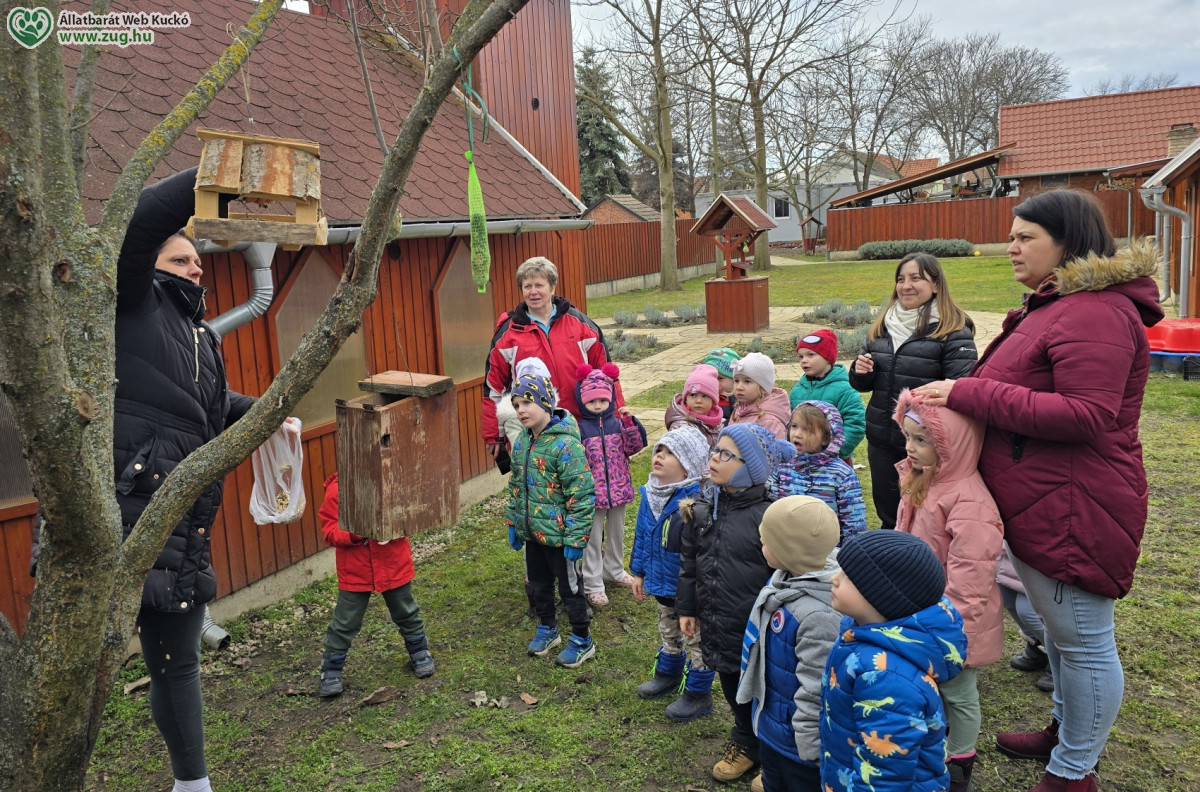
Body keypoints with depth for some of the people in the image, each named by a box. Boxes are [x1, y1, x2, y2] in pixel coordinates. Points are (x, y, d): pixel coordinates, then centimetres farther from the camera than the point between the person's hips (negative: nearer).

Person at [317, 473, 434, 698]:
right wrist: (353, 533, -28)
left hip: (394, 566, 2)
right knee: (345, 624, 7)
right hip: (355, 571, -2)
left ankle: (419, 654, 42)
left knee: (406, 614, 20)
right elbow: (330, 531, -11)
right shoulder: (336, 489, -13)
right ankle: (331, 672, 26)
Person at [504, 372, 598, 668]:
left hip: (558, 534, -7)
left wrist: (575, 538, -20)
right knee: (538, 583, 21)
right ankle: (547, 629, 43)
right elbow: (515, 485, 14)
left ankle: (582, 641, 27)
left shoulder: (566, 444, -23)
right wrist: (513, 523, 14)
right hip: (532, 532, 7)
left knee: (569, 587, 9)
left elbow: (581, 494, -22)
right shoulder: (522, 441, 2)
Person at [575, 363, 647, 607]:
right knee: (593, 539, 5)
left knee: (616, 533, 20)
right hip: (592, 492, -4)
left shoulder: (618, 423, 0)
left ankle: (614, 571, 39)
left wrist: (629, 423, -18)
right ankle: (593, 584, 14)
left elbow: (634, 446, -9)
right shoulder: (580, 428, -10)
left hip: (618, 488, 4)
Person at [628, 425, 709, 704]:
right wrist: (639, 572, 14)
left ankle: (699, 692, 31)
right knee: (668, 634, 29)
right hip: (661, 582, 8)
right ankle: (668, 674, 50)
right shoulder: (651, 495, -2)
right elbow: (642, 535, 10)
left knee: (695, 640, 13)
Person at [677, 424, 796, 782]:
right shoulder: (702, 508, 0)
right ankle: (745, 743, 46)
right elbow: (689, 563, 11)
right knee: (733, 691, 22)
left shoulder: (768, 516, -20)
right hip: (717, 625, 6)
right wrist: (686, 608, 13)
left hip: (757, 631, -6)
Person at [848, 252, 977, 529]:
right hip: (882, 443, 6)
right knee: (887, 515, 18)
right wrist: (860, 372, -5)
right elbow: (862, 383, 17)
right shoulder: (882, 327, 10)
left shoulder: (953, 330, -9)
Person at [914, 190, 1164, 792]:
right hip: (1043, 504, 11)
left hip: (1072, 510, -11)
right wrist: (955, 394, 7)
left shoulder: (1094, 312, -20)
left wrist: (971, 393, -26)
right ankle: (1065, 731, 43)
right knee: (1059, 625, 24)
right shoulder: (1056, 305, 16)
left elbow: (1086, 415, -28)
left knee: (1082, 638, 5)